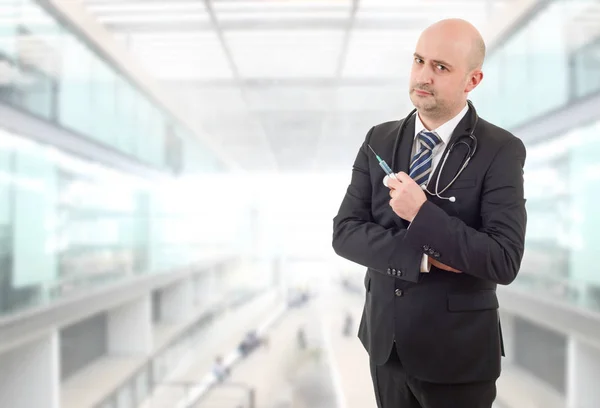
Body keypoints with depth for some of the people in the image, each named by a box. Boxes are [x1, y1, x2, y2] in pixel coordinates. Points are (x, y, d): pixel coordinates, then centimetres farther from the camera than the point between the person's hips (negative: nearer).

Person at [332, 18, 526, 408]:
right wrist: (423, 256, -18)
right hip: (385, 340, 4)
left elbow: (504, 262, -19)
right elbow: (345, 233, -5)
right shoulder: (379, 140, 0)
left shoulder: (501, 150, -12)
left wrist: (422, 214, -25)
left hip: (457, 350, -3)